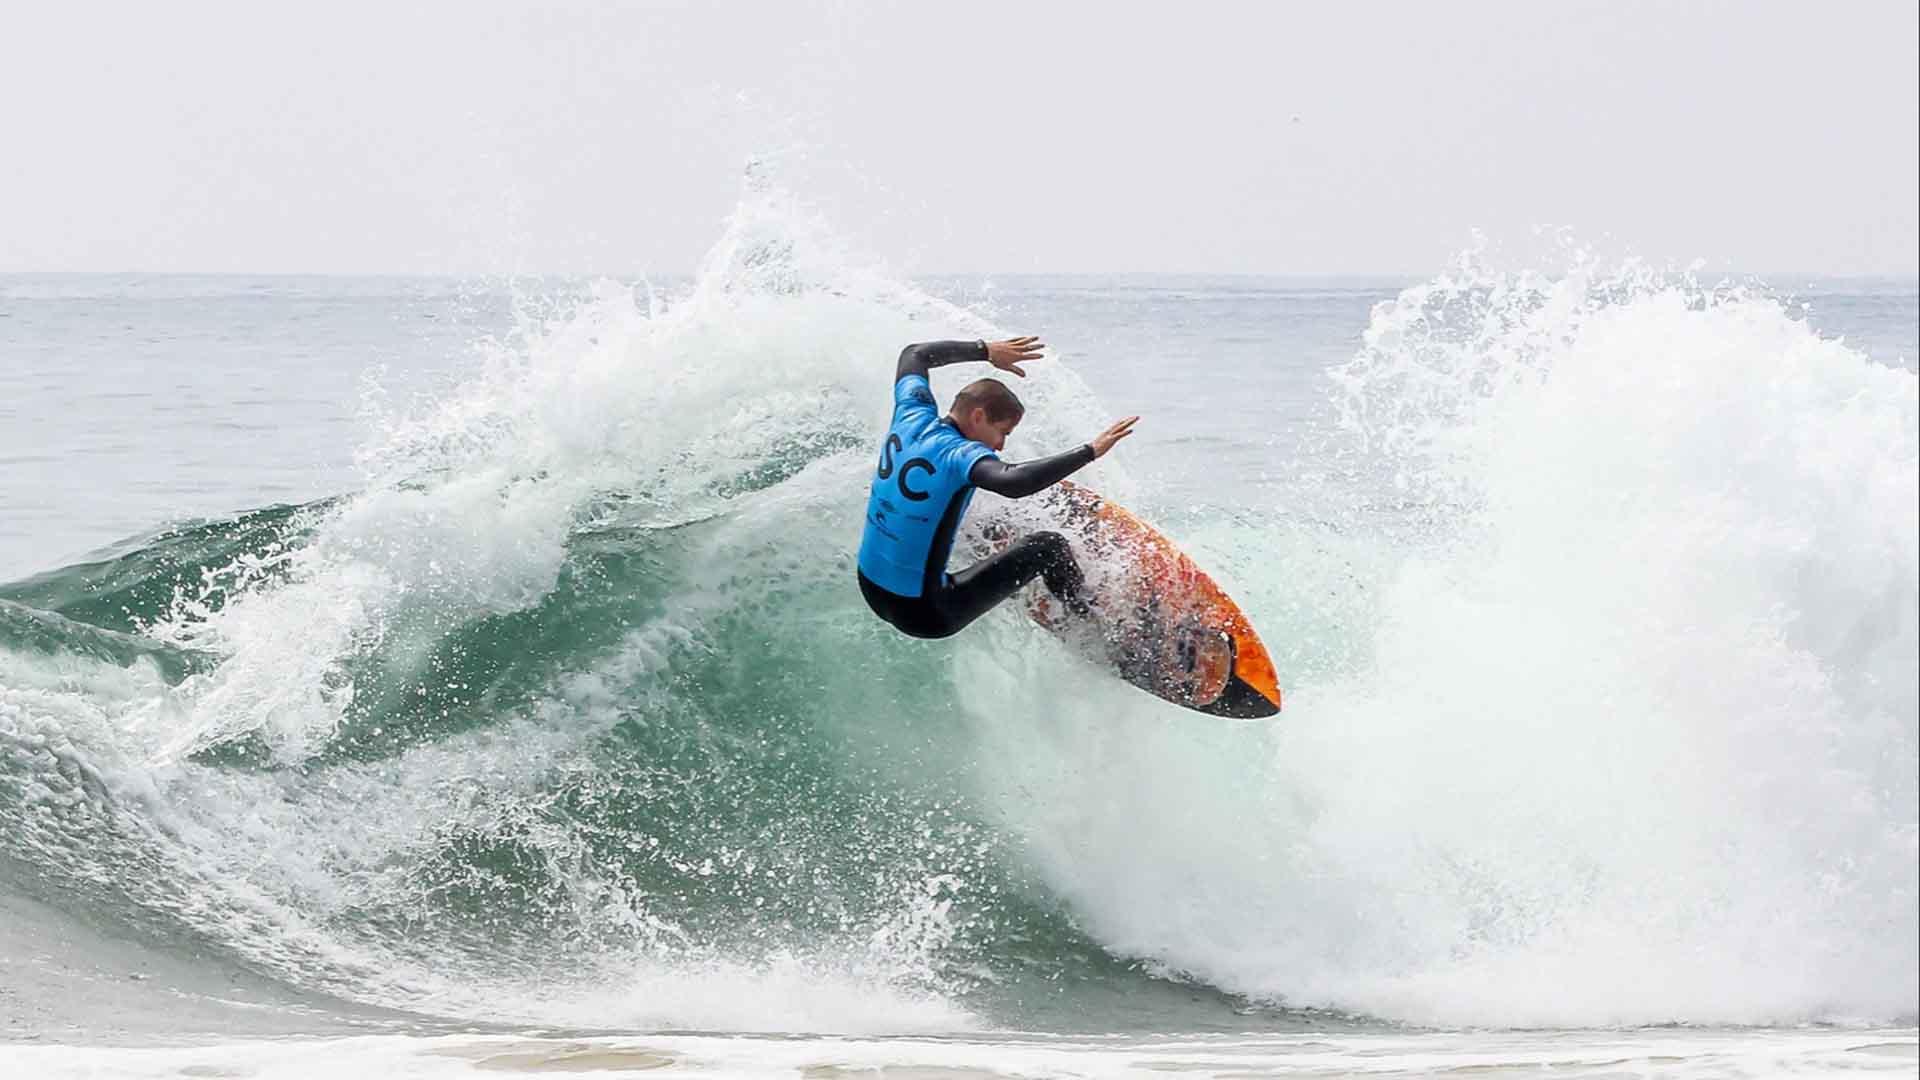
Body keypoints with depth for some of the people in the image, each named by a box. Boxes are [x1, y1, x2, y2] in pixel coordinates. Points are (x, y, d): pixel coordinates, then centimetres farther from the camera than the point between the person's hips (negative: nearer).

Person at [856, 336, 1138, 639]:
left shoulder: (911, 415, -1)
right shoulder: (961, 454, -22)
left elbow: (914, 355, 20)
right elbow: (1012, 483, -43)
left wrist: (986, 350, 21)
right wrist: (1090, 451, -38)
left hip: (871, 589, 8)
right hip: (926, 617, -8)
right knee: (1048, 546, 1)